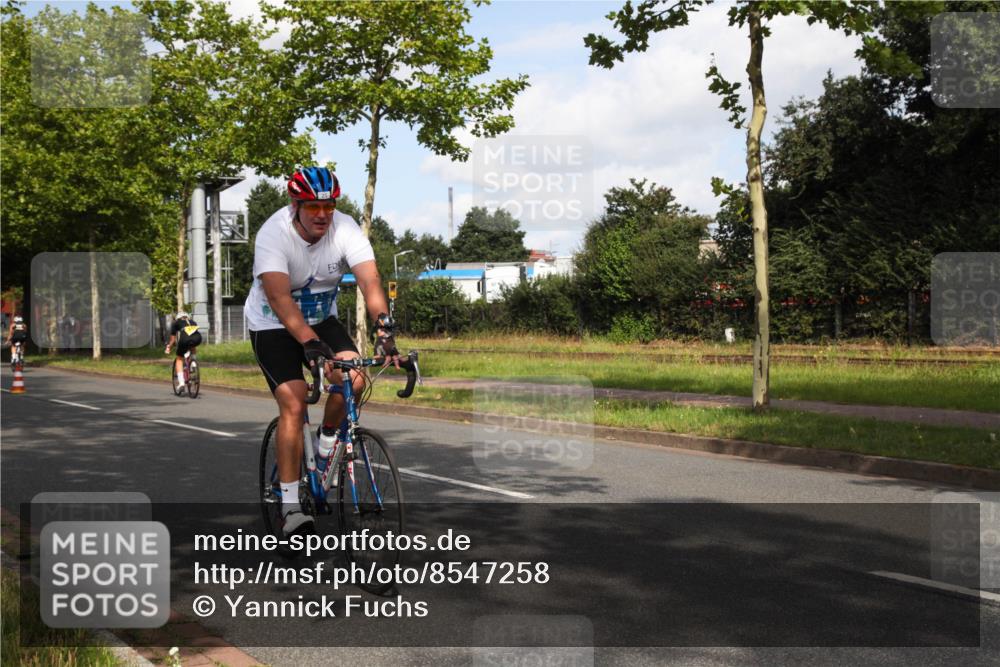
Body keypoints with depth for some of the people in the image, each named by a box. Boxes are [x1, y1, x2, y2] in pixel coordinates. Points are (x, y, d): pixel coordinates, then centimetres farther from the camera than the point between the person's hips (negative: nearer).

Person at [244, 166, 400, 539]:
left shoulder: (345, 229, -18)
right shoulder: (272, 235, -27)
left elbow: (370, 282, -29)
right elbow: (278, 296, -40)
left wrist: (384, 332, -45)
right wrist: (309, 342, -53)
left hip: (322, 319, 4)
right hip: (273, 326, -4)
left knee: (354, 379, -21)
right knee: (293, 404, -17)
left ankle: (327, 441, 8)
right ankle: (290, 506, -13)